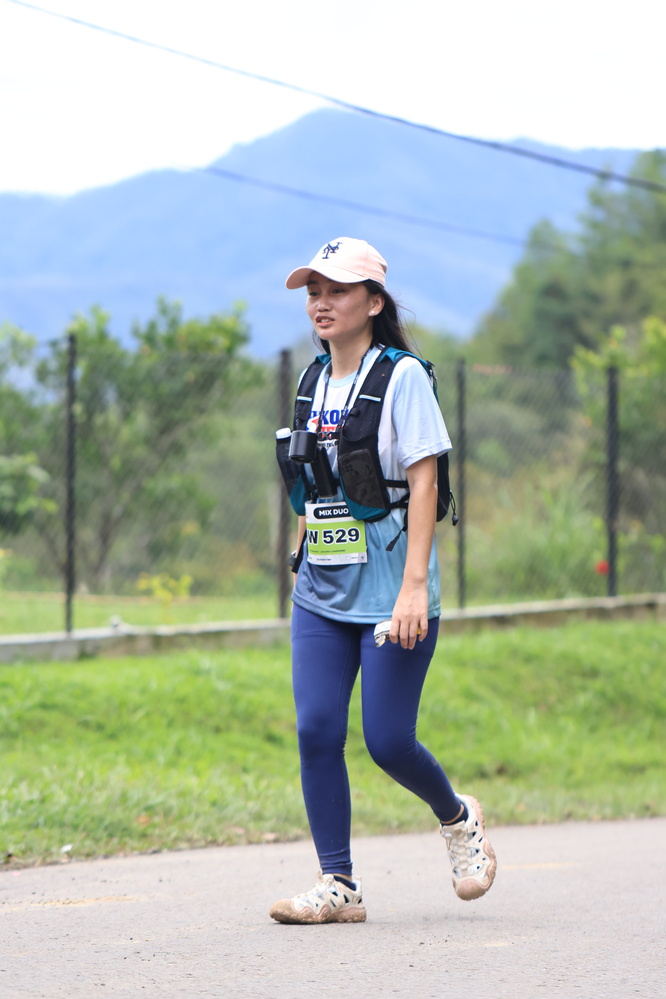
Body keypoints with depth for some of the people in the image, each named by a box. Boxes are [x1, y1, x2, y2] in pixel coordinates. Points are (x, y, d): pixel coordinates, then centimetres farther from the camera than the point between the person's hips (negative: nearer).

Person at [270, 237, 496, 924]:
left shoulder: (402, 377, -8)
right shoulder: (316, 382, 11)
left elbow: (424, 483, -13)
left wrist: (414, 586, -20)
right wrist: (301, 562, 17)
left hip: (389, 590, -6)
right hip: (320, 593, 6)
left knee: (387, 740, -6)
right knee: (316, 731, -6)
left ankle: (457, 818, 24)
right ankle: (337, 885, 0)